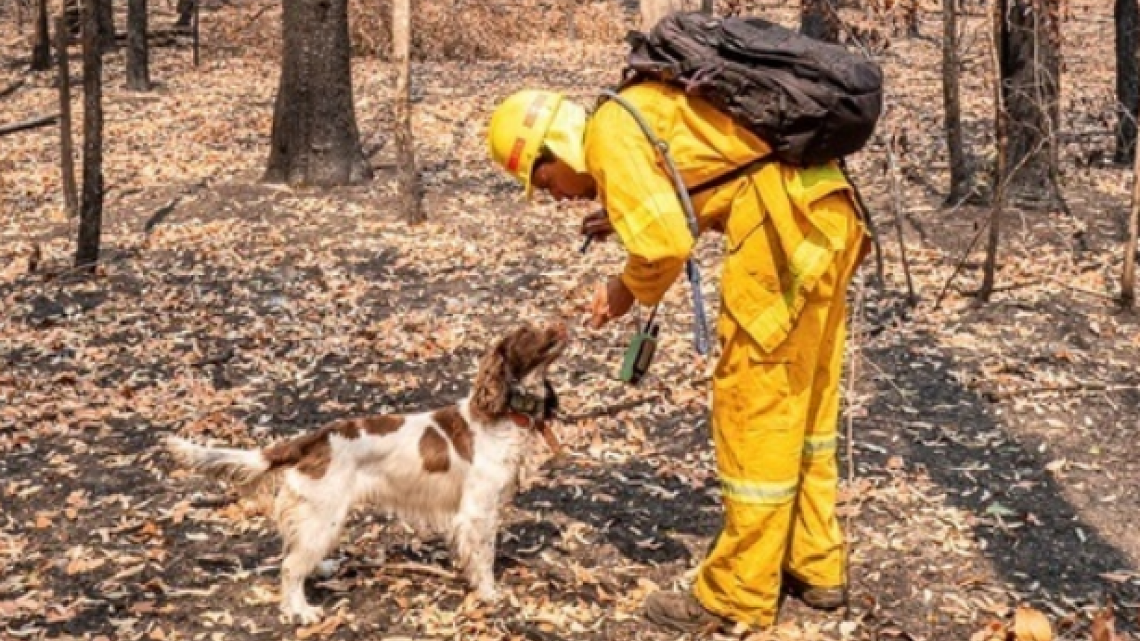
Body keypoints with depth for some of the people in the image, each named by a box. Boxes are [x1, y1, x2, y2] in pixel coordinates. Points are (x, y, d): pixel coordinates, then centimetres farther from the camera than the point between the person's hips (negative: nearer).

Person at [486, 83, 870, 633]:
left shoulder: (609, 133, -7)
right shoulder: (644, 111, 21)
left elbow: (665, 245, -16)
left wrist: (628, 291, 3)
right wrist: (628, 216, 21)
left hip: (786, 230, -10)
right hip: (826, 215, 10)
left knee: (754, 412, -1)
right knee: (805, 408, 18)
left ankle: (738, 596, 10)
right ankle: (815, 567, 29)